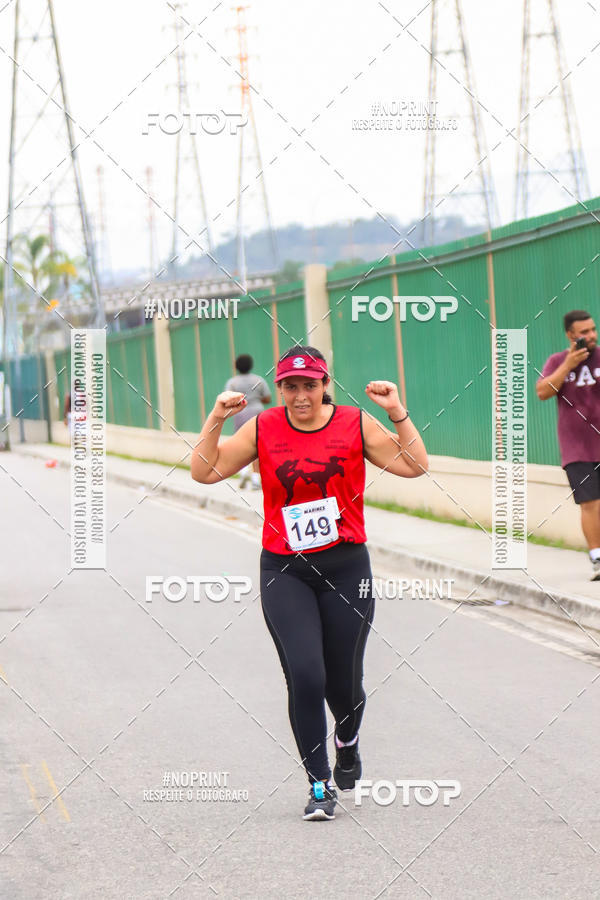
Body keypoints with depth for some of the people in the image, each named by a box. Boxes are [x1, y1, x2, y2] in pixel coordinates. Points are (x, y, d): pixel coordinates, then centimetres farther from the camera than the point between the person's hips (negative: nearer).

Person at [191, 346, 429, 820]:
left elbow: (414, 465, -4)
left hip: (346, 567, 0)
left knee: (343, 683, 5)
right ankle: (321, 786, -3)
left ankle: (347, 742, 41)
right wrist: (216, 420, -10)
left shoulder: (355, 424, 0)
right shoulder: (262, 429, 2)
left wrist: (397, 413, -13)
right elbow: (205, 472, 1)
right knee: (305, 676, -15)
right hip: (284, 571, 0)